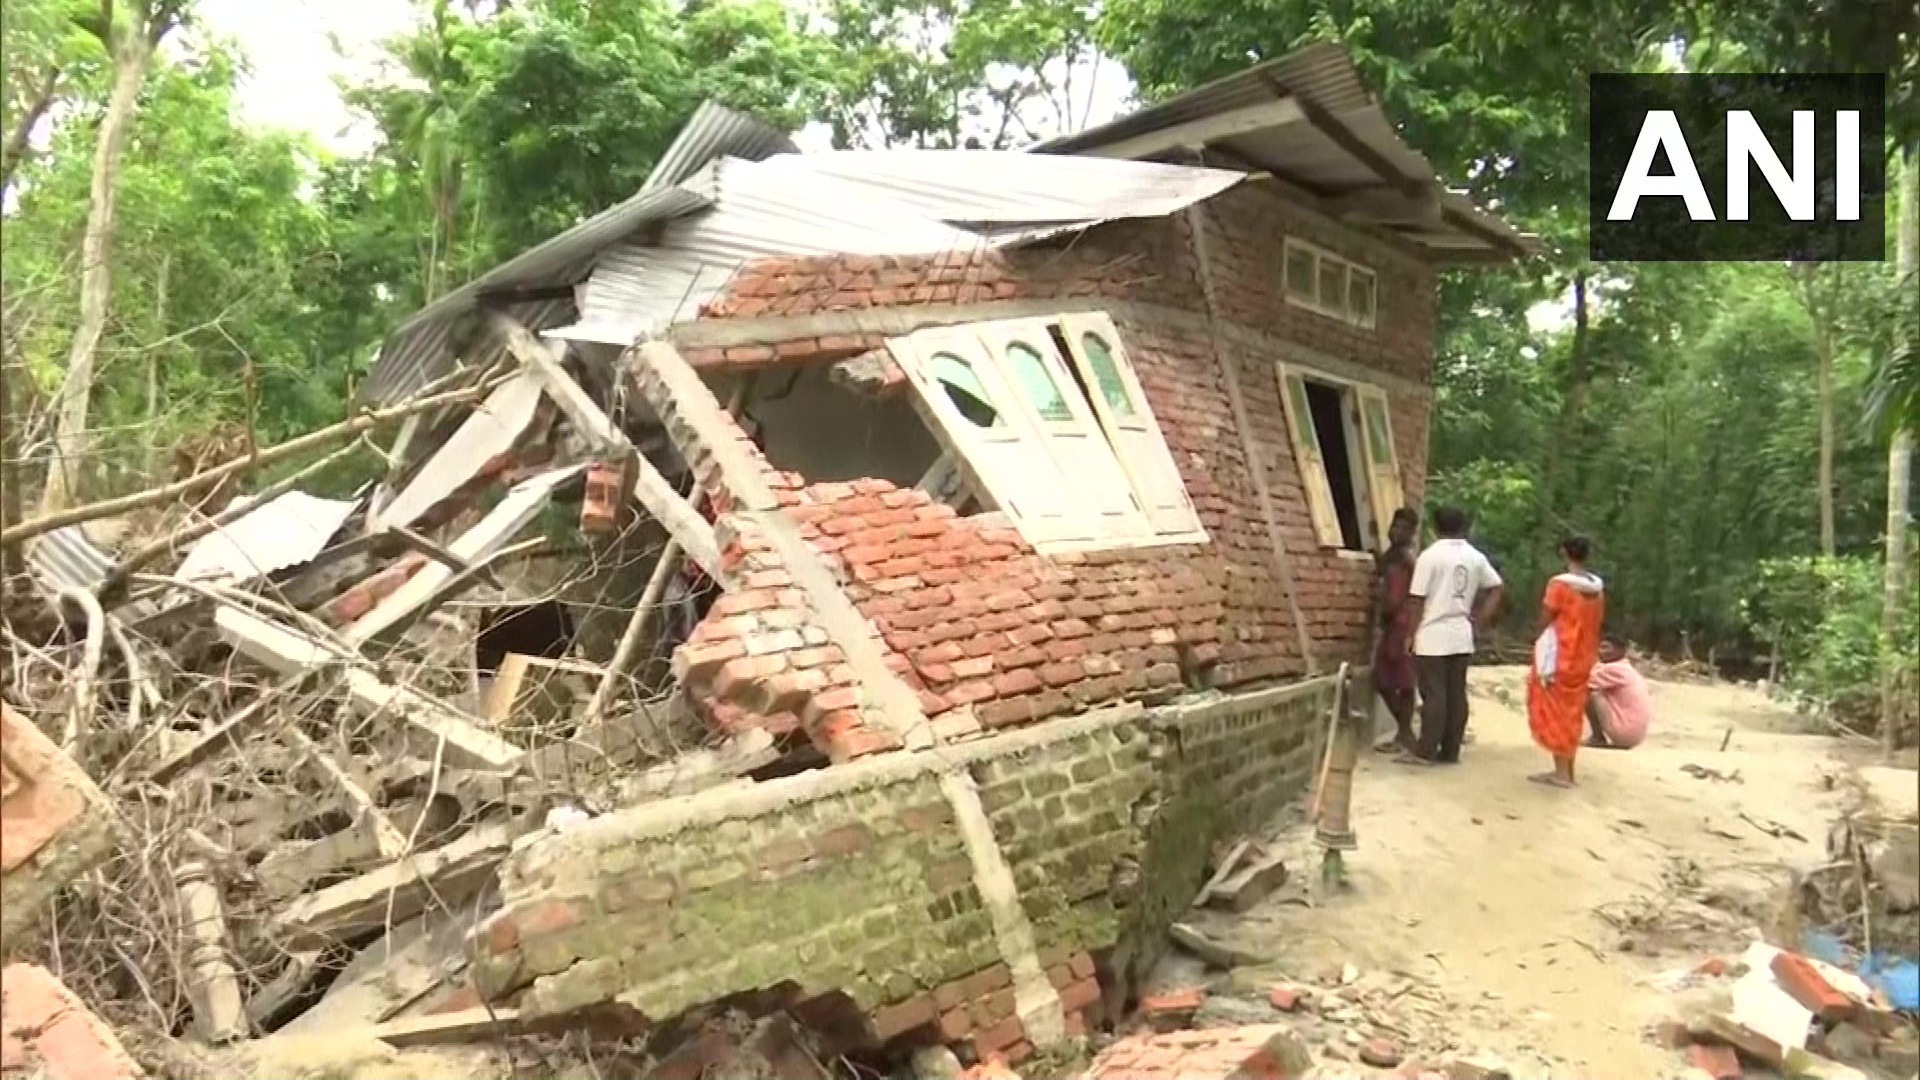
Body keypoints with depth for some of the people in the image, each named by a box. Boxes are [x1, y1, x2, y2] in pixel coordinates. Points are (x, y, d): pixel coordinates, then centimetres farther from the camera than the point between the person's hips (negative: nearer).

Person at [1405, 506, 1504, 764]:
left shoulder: (1430, 555, -10)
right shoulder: (1475, 557, 7)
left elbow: (1418, 600, -10)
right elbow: (1498, 588, 11)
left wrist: (1411, 634, -3)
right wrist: (1480, 619, 10)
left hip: (1433, 636, -5)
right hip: (1462, 636, 5)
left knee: (1433, 694, -4)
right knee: (1456, 694, 7)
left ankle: (1427, 751, -2)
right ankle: (1450, 752, 11)